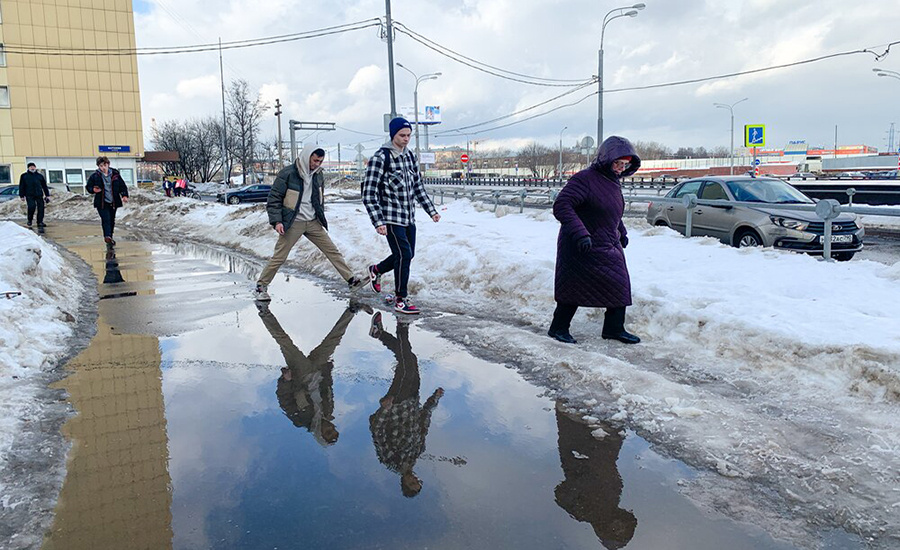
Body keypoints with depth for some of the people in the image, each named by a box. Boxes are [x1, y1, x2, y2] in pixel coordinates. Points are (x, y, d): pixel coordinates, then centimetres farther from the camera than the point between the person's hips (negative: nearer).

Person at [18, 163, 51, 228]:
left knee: (41, 208, -4)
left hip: (39, 195, 2)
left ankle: (40, 222, 6)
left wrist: (47, 195, 12)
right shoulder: (24, 176, 10)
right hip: (29, 195, -2)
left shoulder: (40, 176, 15)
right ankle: (30, 220, 2)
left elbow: (44, 186, 17)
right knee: (31, 206, -19)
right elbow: (21, 186, 9)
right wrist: (22, 196, 2)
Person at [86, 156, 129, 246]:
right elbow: (88, 187, 8)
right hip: (101, 202, -3)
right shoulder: (95, 176, -2)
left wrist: (124, 195, -6)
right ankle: (107, 236, -30)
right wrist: (93, 190, -14)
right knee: (106, 219, -19)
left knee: (112, 221, 12)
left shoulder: (115, 174, 2)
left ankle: (109, 238, 27)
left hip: (113, 202, 3)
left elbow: (123, 186, 9)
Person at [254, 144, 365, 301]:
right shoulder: (287, 174, -12)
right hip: (293, 224, -5)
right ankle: (261, 287, 11)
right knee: (279, 257, -4)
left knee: (332, 251, 3)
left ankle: (351, 280, 9)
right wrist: (276, 221, -16)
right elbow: (273, 199, -9)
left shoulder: (318, 175, 6)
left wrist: (321, 217, 19)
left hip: (313, 223, 5)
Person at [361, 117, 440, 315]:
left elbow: (418, 187, 19)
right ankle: (400, 300, 2)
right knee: (404, 255, -12)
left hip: (409, 217, 7)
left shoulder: (410, 156, 9)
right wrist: (378, 222, -23)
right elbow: (369, 194, -15)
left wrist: (431, 211, 15)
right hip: (391, 218, -7)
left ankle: (376, 270, 40)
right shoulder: (380, 158, -13)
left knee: (407, 254, 13)